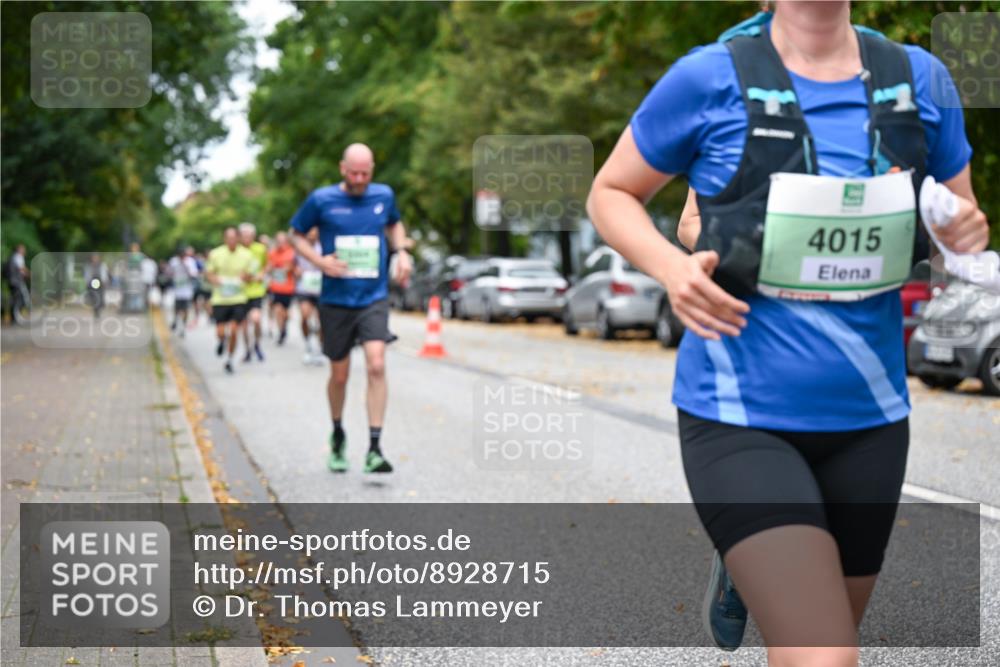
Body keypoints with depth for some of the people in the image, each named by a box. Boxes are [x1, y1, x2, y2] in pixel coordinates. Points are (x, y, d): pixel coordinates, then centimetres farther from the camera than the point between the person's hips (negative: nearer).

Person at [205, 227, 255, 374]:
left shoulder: (246, 255, -1)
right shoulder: (216, 254, -2)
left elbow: (250, 276, 8)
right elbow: (208, 273, 8)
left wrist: (246, 277, -16)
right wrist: (214, 279, -14)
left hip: (239, 298, 0)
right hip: (220, 299, 0)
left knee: (234, 331, -8)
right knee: (220, 332, -2)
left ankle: (229, 360, 12)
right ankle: (221, 342, 36)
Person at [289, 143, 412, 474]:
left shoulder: (384, 195, 4)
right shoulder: (321, 200, -3)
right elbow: (297, 235, 8)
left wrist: (401, 252, 7)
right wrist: (319, 260, -9)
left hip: (374, 299, 1)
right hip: (336, 301, 0)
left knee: (377, 365, -18)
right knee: (339, 375, 8)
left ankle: (374, 449, -18)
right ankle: (337, 435, 35)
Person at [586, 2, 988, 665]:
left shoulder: (920, 78, 2)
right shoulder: (709, 78, -8)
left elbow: (964, 223, 14)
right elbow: (610, 195, 3)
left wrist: (969, 234, -10)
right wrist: (671, 265, -16)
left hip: (870, 414, 5)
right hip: (740, 416, -4)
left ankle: (746, 570, 51)